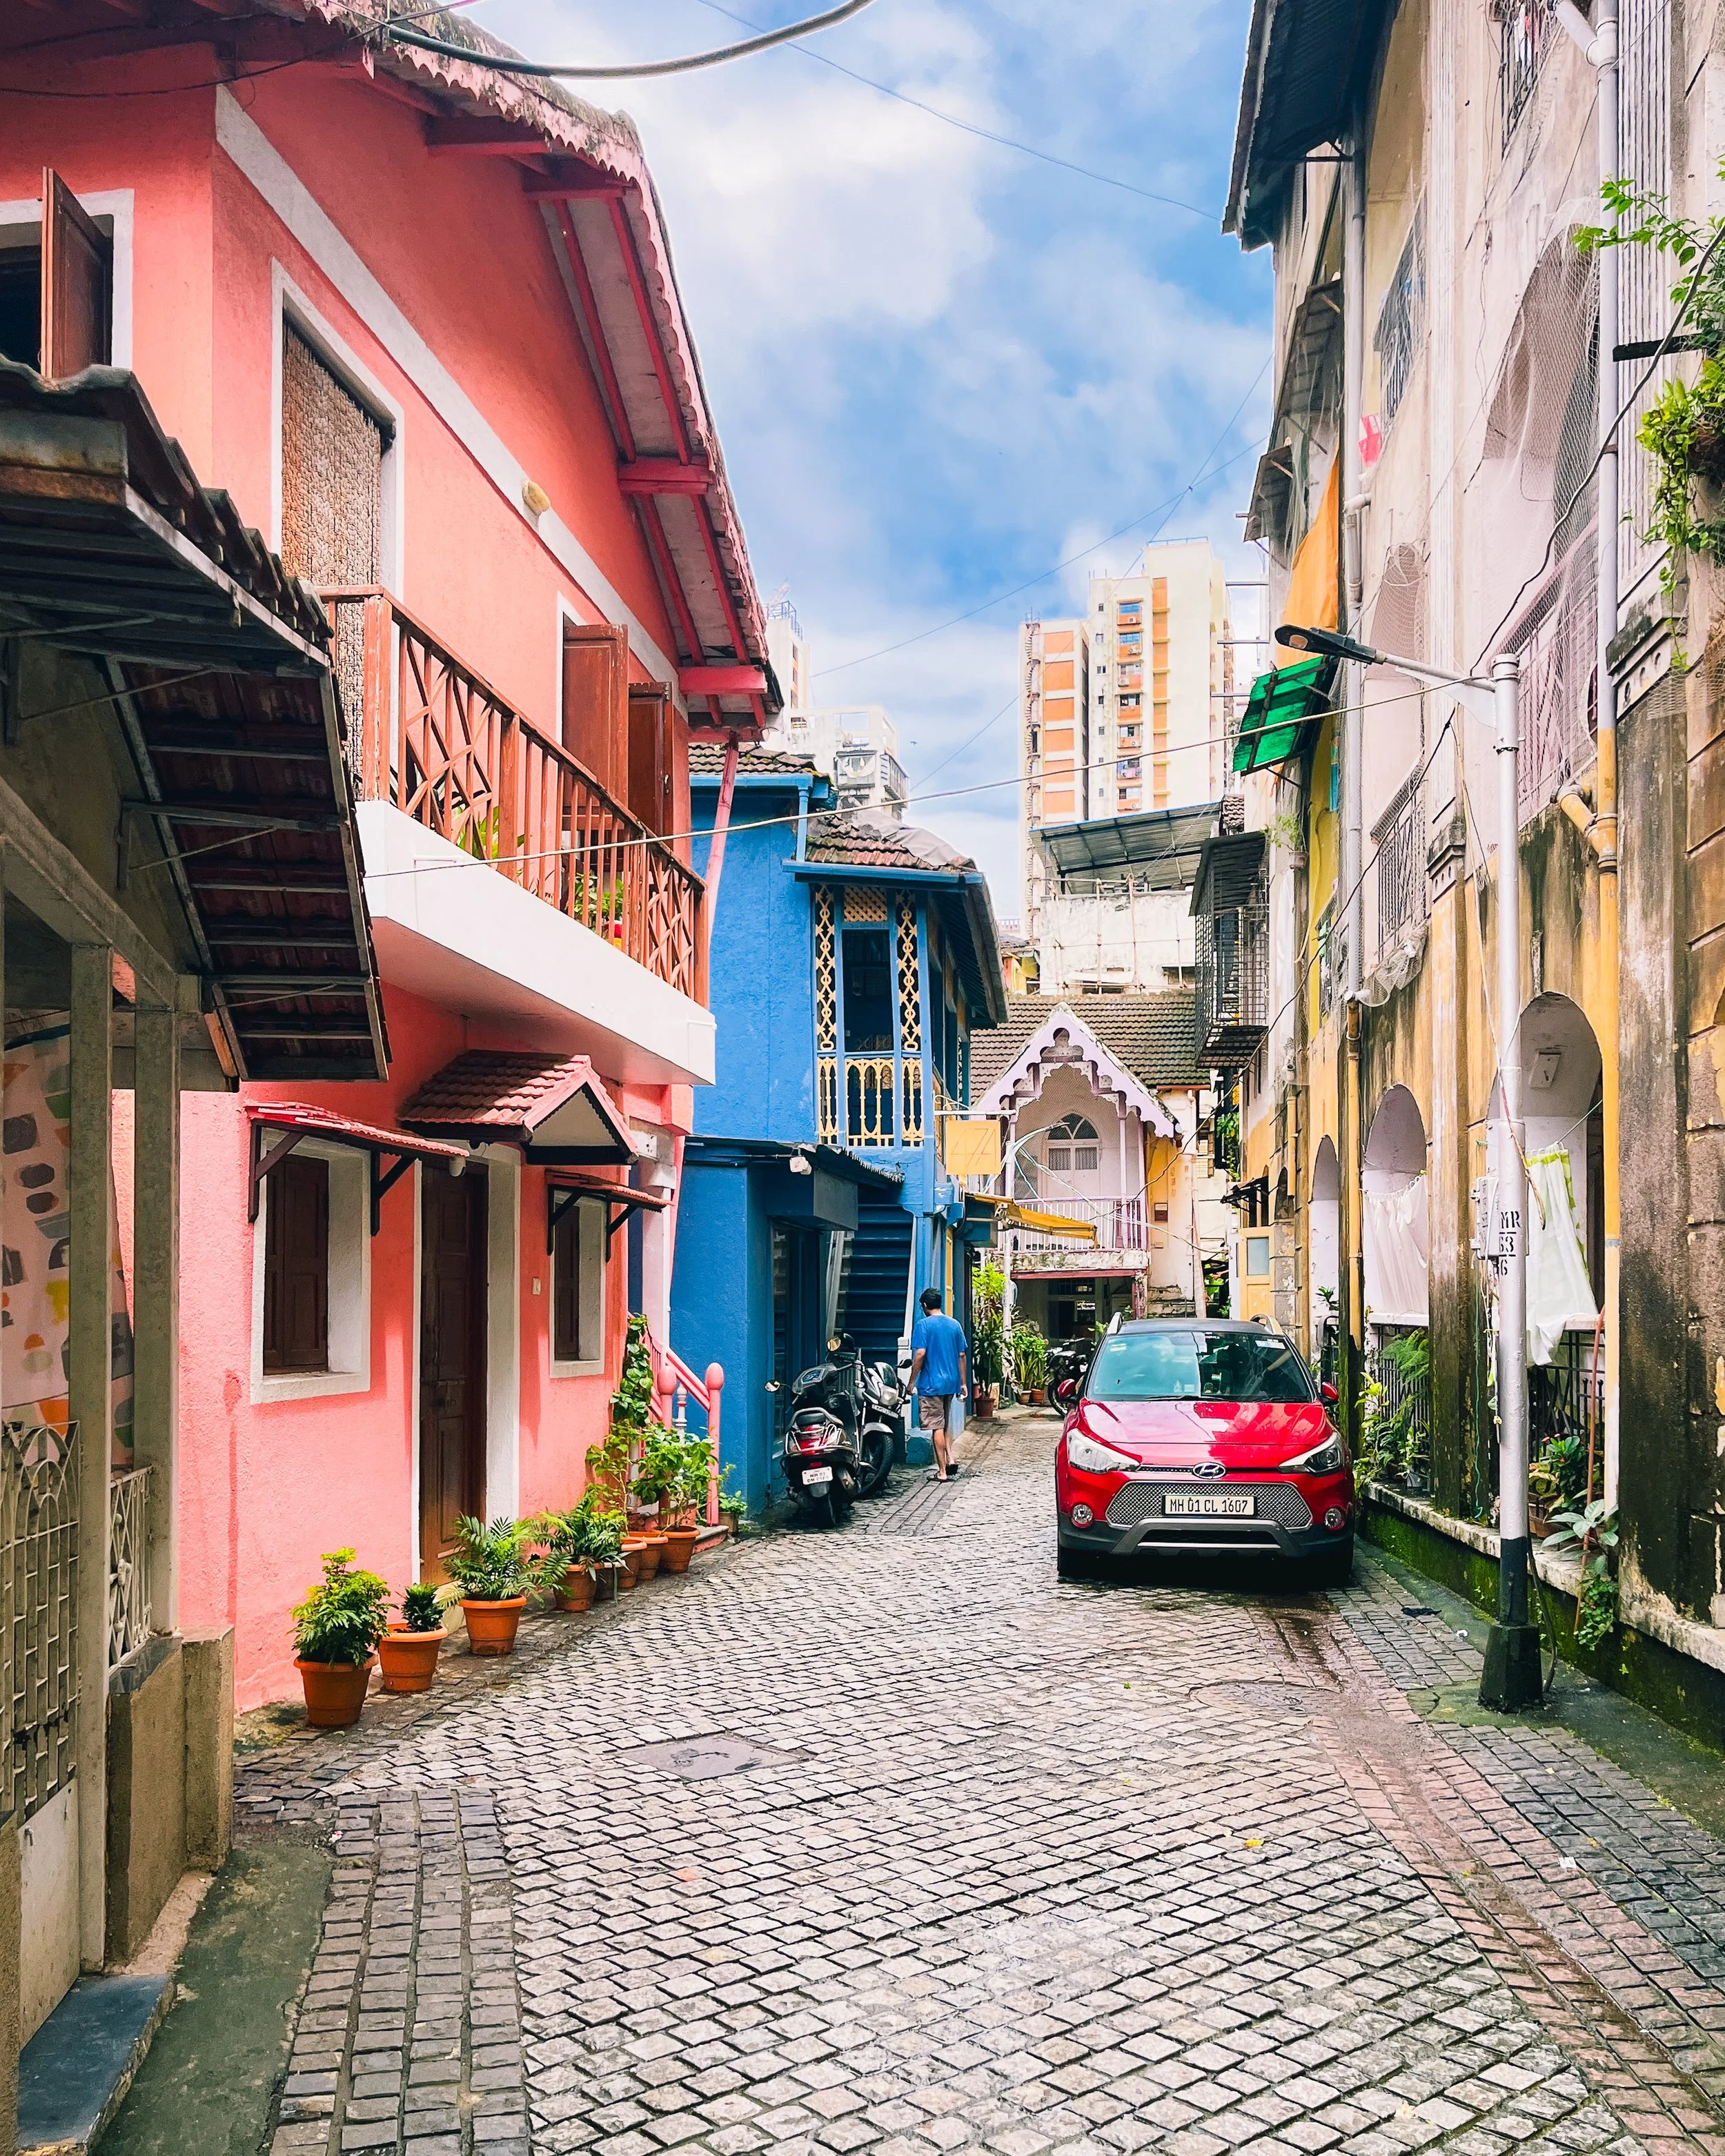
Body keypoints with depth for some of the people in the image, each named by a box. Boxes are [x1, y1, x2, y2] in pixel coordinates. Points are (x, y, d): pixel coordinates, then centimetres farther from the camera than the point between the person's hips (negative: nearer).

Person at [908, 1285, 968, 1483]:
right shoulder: (955, 1324, 8)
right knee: (946, 1425, 20)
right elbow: (962, 1355, 9)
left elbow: (920, 1354, -16)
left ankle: (942, 1472, 0)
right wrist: (964, 1383, 14)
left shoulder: (924, 1324, -9)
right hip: (951, 1383, 6)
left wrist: (912, 1381, -8)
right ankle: (950, 1461, 9)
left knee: (937, 1427, -1)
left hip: (931, 1383, -6)